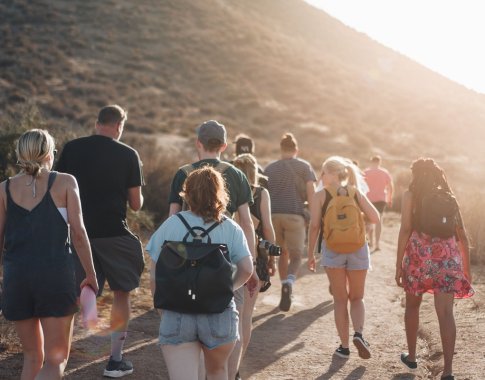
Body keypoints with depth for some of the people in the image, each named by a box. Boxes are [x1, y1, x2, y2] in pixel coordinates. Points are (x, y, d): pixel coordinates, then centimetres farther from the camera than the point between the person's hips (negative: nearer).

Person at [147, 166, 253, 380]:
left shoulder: (171, 225, -2)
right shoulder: (230, 228, -1)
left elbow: (155, 274, -2)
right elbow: (247, 268, -9)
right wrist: (229, 288, 10)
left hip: (177, 315, -1)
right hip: (219, 315, 1)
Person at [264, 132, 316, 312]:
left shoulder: (269, 168, 15)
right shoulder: (304, 166, 7)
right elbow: (311, 194, -1)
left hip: (273, 215, 3)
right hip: (295, 215, -3)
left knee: (283, 253, 18)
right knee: (296, 256, 2)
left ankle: (286, 289, 20)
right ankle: (288, 283, -26)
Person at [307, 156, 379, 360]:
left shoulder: (320, 196, -2)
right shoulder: (356, 193, 3)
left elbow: (314, 226, -7)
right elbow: (375, 218, -2)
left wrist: (310, 254, 1)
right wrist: (358, 193, 11)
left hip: (332, 250, -1)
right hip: (357, 248, 1)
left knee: (340, 299, 12)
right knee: (357, 298, 17)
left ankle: (344, 346, 12)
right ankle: (358, 333, -7)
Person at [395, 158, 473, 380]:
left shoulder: (410, 196, 3)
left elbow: (405, 230, -6)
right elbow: (462, 235, 11)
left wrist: (399, 265, -4)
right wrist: (467, 268, 18)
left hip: (419, 254, -2)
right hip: (447, 256, 2)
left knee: (412, 306, 20)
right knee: (445, 312, -4)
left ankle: (411, 357, 32)